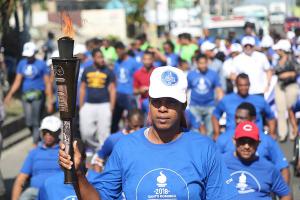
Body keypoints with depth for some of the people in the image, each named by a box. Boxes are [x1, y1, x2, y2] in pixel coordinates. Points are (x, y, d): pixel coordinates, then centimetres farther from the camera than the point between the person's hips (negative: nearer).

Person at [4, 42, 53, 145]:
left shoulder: (41, 64, -4)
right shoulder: (22, 64, 8)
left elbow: (48, 84, -3)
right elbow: (17, 81, 12)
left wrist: (50, 101, -6)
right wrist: (10, 94, 0)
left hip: (38, 95, -4)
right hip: (26, 95, 4)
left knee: (36, 122, -4)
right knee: (28, 122, 4)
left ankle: (36, 144, 4)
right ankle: (37, 138, 28)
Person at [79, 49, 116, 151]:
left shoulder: (108, 72, 3)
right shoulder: (86, 71, 10)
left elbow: (112, 90, 2)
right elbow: (82, 89, 14)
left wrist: (111, 108, -6)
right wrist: (81, 107, 10)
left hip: (104, 105, -3)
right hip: (88, 105, 3)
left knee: (103, 133, -2)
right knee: (85, 133, 0)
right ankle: (95, 147, 22)